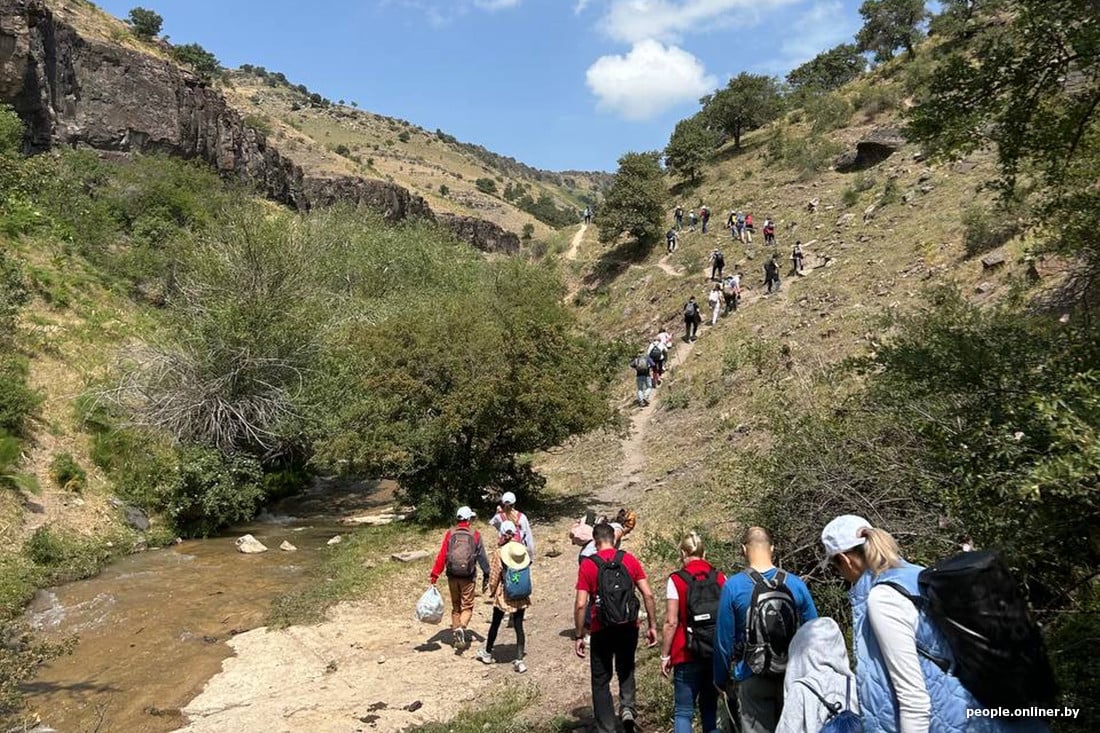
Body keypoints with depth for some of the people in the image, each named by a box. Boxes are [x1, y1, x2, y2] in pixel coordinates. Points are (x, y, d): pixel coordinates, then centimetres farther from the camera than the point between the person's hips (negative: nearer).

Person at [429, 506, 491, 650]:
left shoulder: (450, 534, -1)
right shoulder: (475, 535, -4)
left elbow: (442, 556, -4)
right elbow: (482, 556, -1)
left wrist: (435, 574, -2)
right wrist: (487, 574, 8)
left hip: (452, 576, 2)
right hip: (468, 577, -2)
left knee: (455, 606, 18)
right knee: (467, 607, 5)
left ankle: (455, 631, 22)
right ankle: (461, 628, -18)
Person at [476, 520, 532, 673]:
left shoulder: (499, 553, -15)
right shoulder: (524, 550, -6)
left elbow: (494, 575, -9)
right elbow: (527, 571, 2)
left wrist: (492, 591, 7)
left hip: (504, 596, -2)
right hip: (521, 597, 2)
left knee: (495, 624, 17)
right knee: (519, 627, 8)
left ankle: (487, 652, 34)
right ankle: (519, 660, 4)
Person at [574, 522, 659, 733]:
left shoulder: (588, 565, -6)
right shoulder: (629, 559, 0)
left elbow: (580, 604, -11)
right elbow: (648, 594, -3)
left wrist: (578, 636, -3)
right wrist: (652, 626, 5)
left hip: (602, 631, -2)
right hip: (628, 628, 2)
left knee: (601, 681, 13)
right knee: (626, 670, 26)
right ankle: (627, 707, 5)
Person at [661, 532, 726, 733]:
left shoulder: (676, 580, -8)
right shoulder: (721, 579, 2)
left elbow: (671, 622, -11)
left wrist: (665, 656, -2)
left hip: (687, 657, -4)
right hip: (717, 655, 4)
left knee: (683, 712, 3)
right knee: (711, 709, 16)